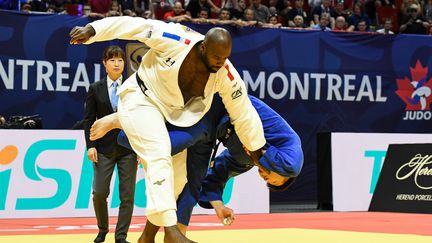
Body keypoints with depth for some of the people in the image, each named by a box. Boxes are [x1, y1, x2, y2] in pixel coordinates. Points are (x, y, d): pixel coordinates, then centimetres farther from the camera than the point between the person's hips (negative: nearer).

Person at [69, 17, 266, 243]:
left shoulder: (226, 75, -18)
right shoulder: (175, 41, -30)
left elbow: (244, 114, -9)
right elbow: (135, 25, -24)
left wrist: (258, 152, 0)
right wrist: (92, 31, -26)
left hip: (172, 115, 6)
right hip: (141, 101, -6)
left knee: (177, 177, 10)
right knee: (159, 157, -25)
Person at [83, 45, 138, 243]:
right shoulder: (95, 89, 4)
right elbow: (89, 119, 3)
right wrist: (90, 145, -7)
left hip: (128, 147, 0)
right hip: (104, 147, 0)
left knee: (127, 195, -2)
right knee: (99, 193, -5)